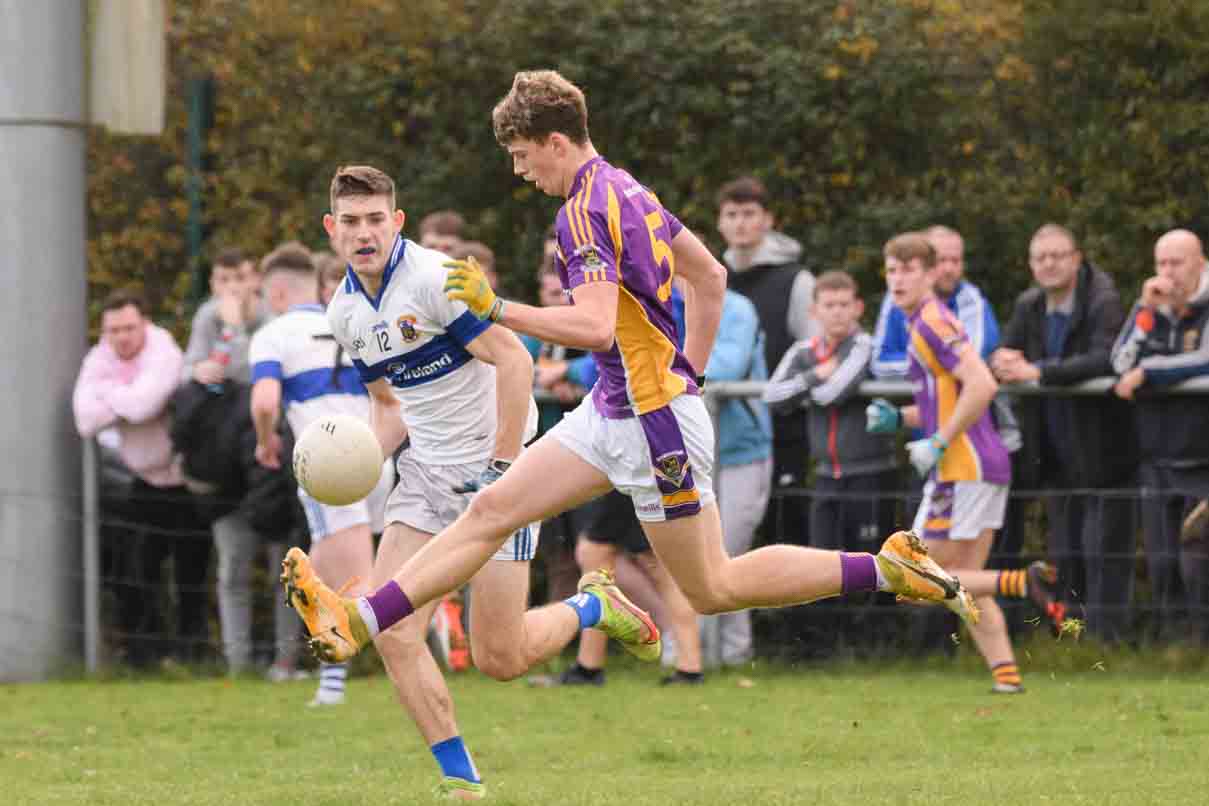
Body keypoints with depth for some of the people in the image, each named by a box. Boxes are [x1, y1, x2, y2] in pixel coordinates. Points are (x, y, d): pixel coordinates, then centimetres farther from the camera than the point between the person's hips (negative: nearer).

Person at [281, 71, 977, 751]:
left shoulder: (587, 211, -19)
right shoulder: (626, 190, 10)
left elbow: (596, 326, -30)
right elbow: (712, 276, 19)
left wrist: (497, 308, -26)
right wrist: (689, 373, 25)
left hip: (654, 421, -10)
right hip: (613, 410, 10)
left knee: (713, 588, 1)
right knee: (490, 511, 3)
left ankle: (891, 568, 4)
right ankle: (358, 625, 0)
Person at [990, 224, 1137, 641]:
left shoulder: (1104, 303, -13)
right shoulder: (1029, 306, 8)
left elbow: (1105, 360, -28)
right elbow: (1000, 357, 7)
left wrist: (1037, 371, -30)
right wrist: (1004, 363, -18)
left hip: (1101, 454, -7)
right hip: (1057, 460, 7)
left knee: (1104, 550, -8)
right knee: (1064, 555, 12)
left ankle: (1106, 636, -6)